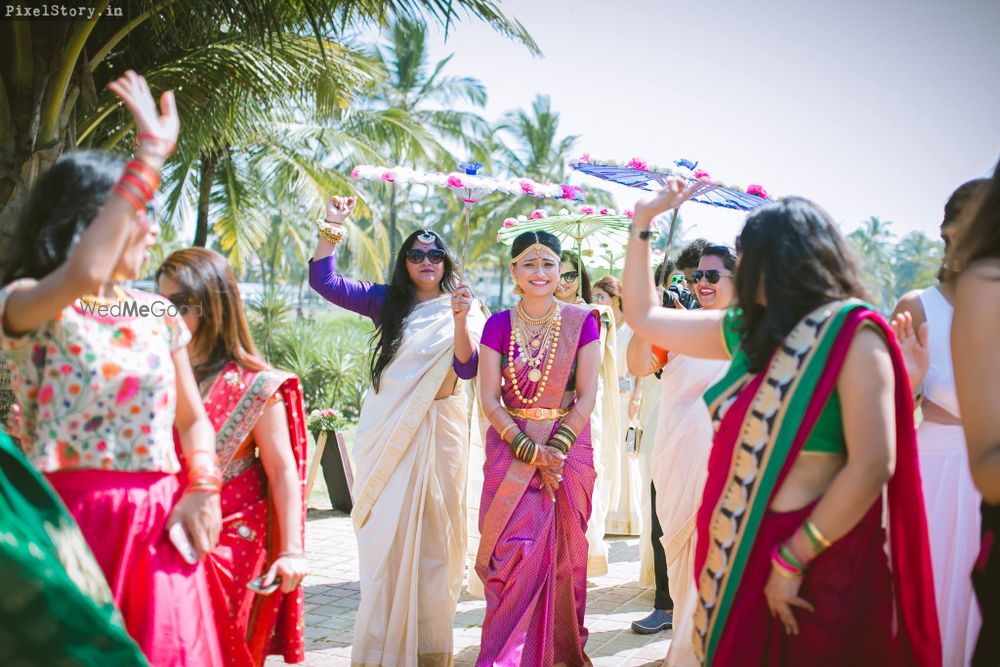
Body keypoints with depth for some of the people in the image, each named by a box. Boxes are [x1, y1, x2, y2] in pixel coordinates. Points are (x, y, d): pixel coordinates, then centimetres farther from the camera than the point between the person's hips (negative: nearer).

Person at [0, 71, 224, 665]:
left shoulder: (158, 313, 12)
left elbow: (192, 419, 15)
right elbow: (82, 278, -28)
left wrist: (202, 492, -5)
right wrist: (149, 159, -24)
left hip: (158, 524, 5)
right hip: (74, 518, -5)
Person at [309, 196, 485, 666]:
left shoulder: (463, 308, 4)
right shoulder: (387, 302, 8)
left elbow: (467, 368, -9)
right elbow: (323, 280, 2)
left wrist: (460, 320, -23)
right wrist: (331, 227, -4)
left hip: (439, 431, -1)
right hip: (386, 432, 1)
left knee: (433, 533, 3)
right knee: (386, 533, 0)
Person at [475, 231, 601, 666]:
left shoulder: (581, 322, -1)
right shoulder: (499, 325, 3)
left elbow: (587, 396, -3)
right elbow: (489, 399, -3)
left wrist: (555, 448, -14)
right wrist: (530, 450, -13)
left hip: (568, 446, 0)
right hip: (510, 447, 1)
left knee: (564, 552, 3)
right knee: (514, 551, -6)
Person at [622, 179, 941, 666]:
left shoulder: (852, 333, -13)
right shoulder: (746, 330, 7)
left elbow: (872, 467, -20)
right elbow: (643, 318, 18)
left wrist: (790, 561, -18)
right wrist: (642, 223, 14)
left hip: (811, 563, -7)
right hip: (735, 552, 7)